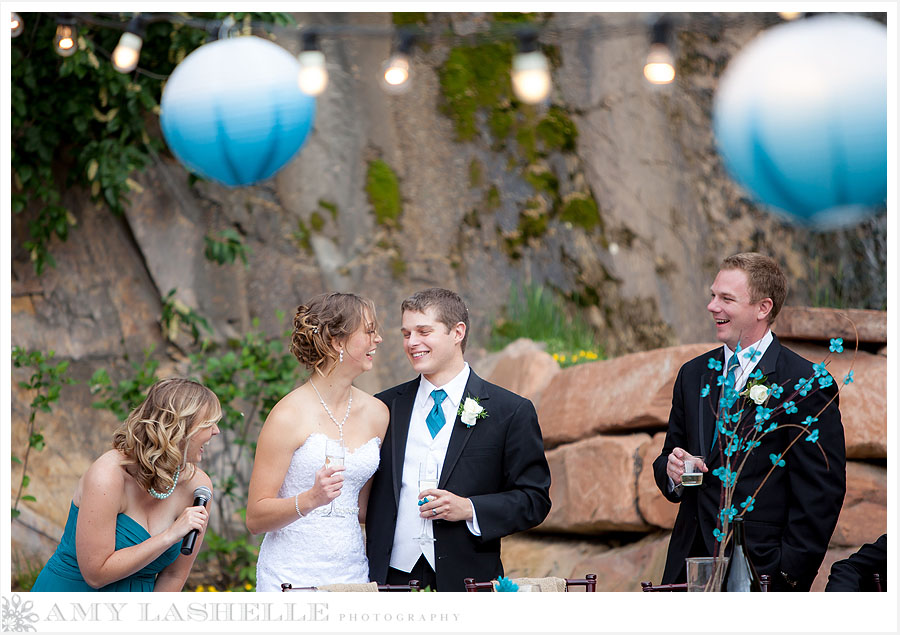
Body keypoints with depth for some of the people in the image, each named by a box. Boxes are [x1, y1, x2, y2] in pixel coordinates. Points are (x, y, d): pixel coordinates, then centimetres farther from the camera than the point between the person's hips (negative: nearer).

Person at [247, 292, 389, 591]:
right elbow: (255, 518, -10)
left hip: (352, 574, 5)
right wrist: (311, 499, -24)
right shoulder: (289, 416, -9)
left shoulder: (377, 413, 8)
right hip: (292, 577, -5)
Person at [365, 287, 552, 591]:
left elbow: (535, 500, 0)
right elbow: (368, 494, 14)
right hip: (392, 577, 2)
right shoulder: (385, 407, 10)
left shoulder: (511, 412, 1)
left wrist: (469, 509, -13)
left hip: (466, 582, -2)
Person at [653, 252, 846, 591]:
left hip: (761, 567, -5)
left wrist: (789, 572, -12)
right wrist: (671, 470, -3)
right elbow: (670, 456, 21)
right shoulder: (693, 374, 13)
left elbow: (821, 491, -9)